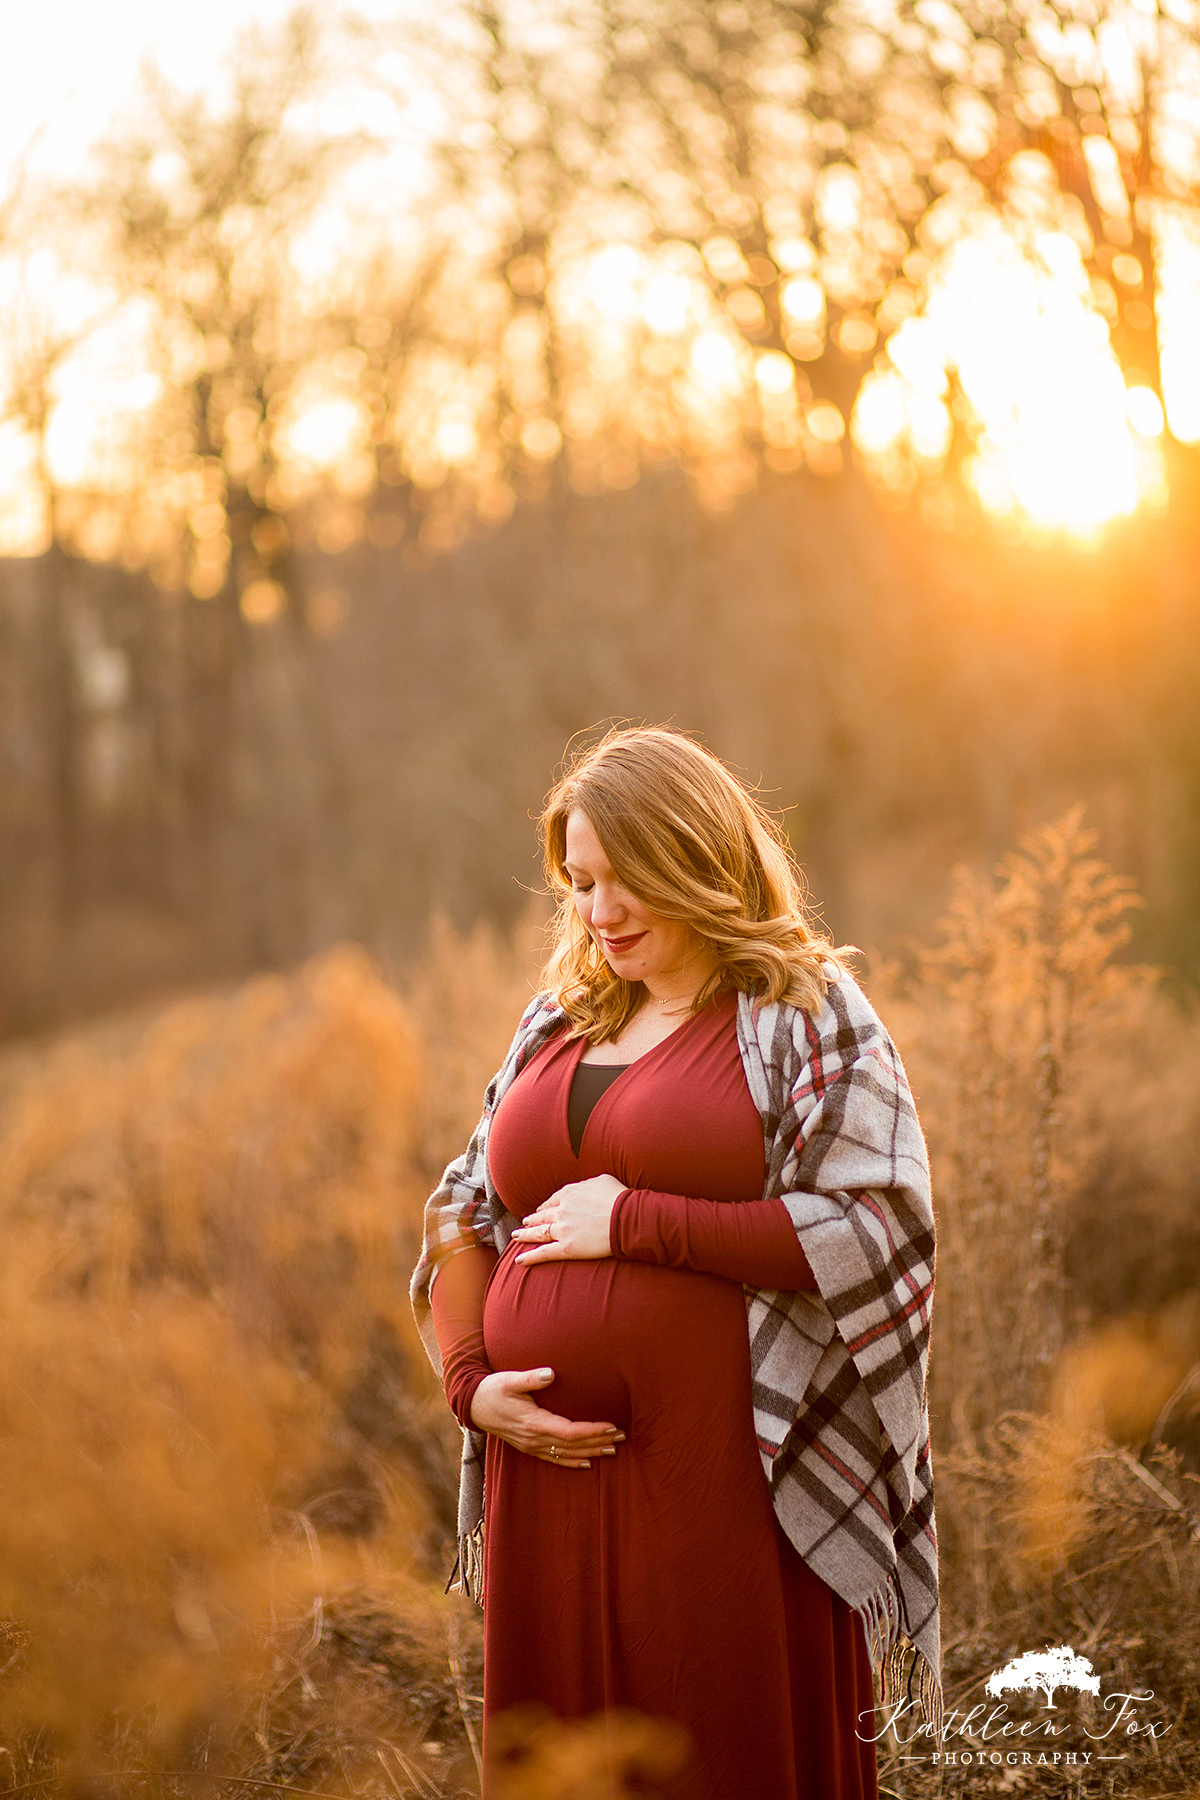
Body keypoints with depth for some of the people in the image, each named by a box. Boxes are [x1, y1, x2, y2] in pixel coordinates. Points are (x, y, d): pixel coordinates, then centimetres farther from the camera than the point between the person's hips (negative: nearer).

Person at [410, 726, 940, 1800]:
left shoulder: (804, 1013, -1)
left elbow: (873, 1228, -12)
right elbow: (464, 1215, 20)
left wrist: (637, 1220, -13)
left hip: (730, 1474, -5)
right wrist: (471, 1380, 3)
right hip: (551, 1473, 5)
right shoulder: (559, 1025, 16)